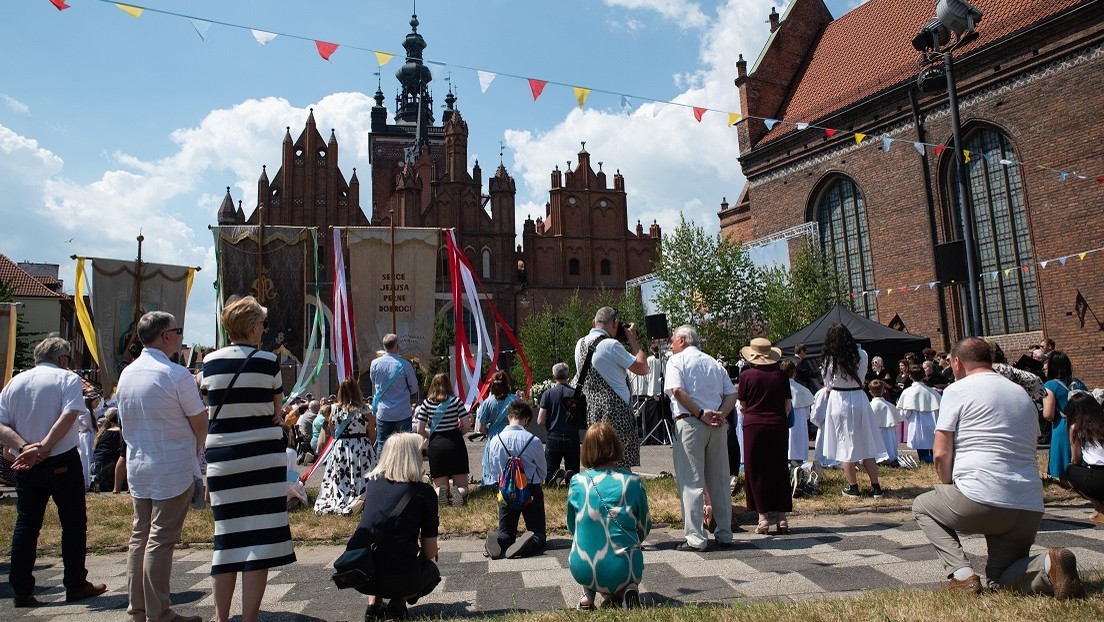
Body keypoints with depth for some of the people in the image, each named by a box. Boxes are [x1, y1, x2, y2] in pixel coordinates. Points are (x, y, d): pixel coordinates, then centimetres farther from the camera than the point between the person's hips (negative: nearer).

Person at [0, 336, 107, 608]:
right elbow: (68, 417, -20)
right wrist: (43, 448, -17)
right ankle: (75, 585, 12)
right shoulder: (67, 378, -5)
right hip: (62, 462, -5)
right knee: (73, 522, 6)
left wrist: (24, 446, -10)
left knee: (26, 524, 12)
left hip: (25, 464, 5)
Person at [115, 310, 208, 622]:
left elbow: (127, 420, 16)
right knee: (161, 540, -2)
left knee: (140, 536, 14)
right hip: (173, 470, -7)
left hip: (137, 468, 7)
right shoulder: (177, 375, -17)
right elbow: (200, 424, -11)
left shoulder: (126, 374, 6)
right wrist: (196, 450, 8)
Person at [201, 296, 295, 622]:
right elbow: (277, 409, 3)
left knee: (227, 536, 12)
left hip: (221, 458, 4)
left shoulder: (210, 361, 3)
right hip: (263, 456, -3)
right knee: (260, 537, 3)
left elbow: (215, 407, 10)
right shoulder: (267, 361, -5)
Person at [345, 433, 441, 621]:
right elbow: (430, 554, 2)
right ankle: (399, 601, 3)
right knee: (432, 571, 30)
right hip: (399, 579, -4)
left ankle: (373, 603, 18)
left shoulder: (373, 483, 10)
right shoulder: (424, 492, -2)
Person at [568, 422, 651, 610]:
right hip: (622, 571, -2)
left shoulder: (576, 482, -1)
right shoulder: (633, 482, -3)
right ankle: (626, 591, 2)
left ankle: (589, 593, 12)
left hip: (581, 571, 2)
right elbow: (644, 528, 8)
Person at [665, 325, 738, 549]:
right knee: (719, 480, 12)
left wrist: (700, 414, -12)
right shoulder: (714, 363, 18)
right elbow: (731, 394, 10)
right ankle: (724, 534, 20)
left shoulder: (676, 360, 1)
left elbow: (677, 390, -15)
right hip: (718, 425, 6)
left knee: (691, 482, -2)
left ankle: (695, 538, -2)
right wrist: (720, 414, -3)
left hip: (690, 423, -6)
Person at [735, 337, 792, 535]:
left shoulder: (746, 375, -5)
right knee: (779, 470, 10)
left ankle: (763, 517, 5)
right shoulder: (781, 375, 2)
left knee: (756, 472, 6)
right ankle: (781, 518, 12)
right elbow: (788, 405, 5)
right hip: (778, 426, 3)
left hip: (754, 426, -2)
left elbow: (742, 406, 0)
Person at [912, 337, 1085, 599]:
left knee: (923, 506, 21)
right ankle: (1048, 564, -9)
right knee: (999, 578, 22)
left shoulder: (957, 390, -1)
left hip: (980, 500, -7)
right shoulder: (1022, 394, 21)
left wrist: (947, 489, 11)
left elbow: (941, 453, -6)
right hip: (1031, 509, 7)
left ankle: (961, 574, 1)